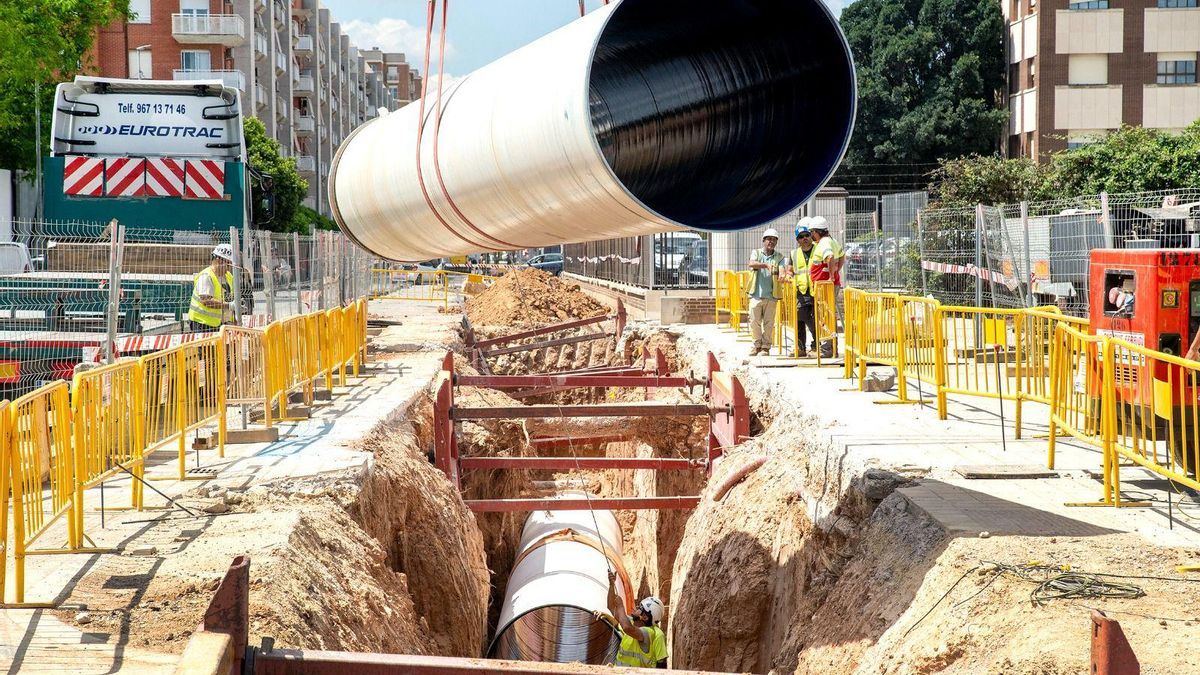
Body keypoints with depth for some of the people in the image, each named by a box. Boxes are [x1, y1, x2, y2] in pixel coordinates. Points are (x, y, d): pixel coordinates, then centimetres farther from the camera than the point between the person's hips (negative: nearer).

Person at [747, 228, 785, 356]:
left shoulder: (779, 256, 10)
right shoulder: (756, 253, 8)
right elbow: (752, 264, -13)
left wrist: (781, 276, -27)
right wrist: (766, 265, -28)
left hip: (771, 294, 0)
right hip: (756, 293, 0)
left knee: (769, 322, 1)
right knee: (754, 321, 0)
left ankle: (766, 347, 9)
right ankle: (757, 344, 15)